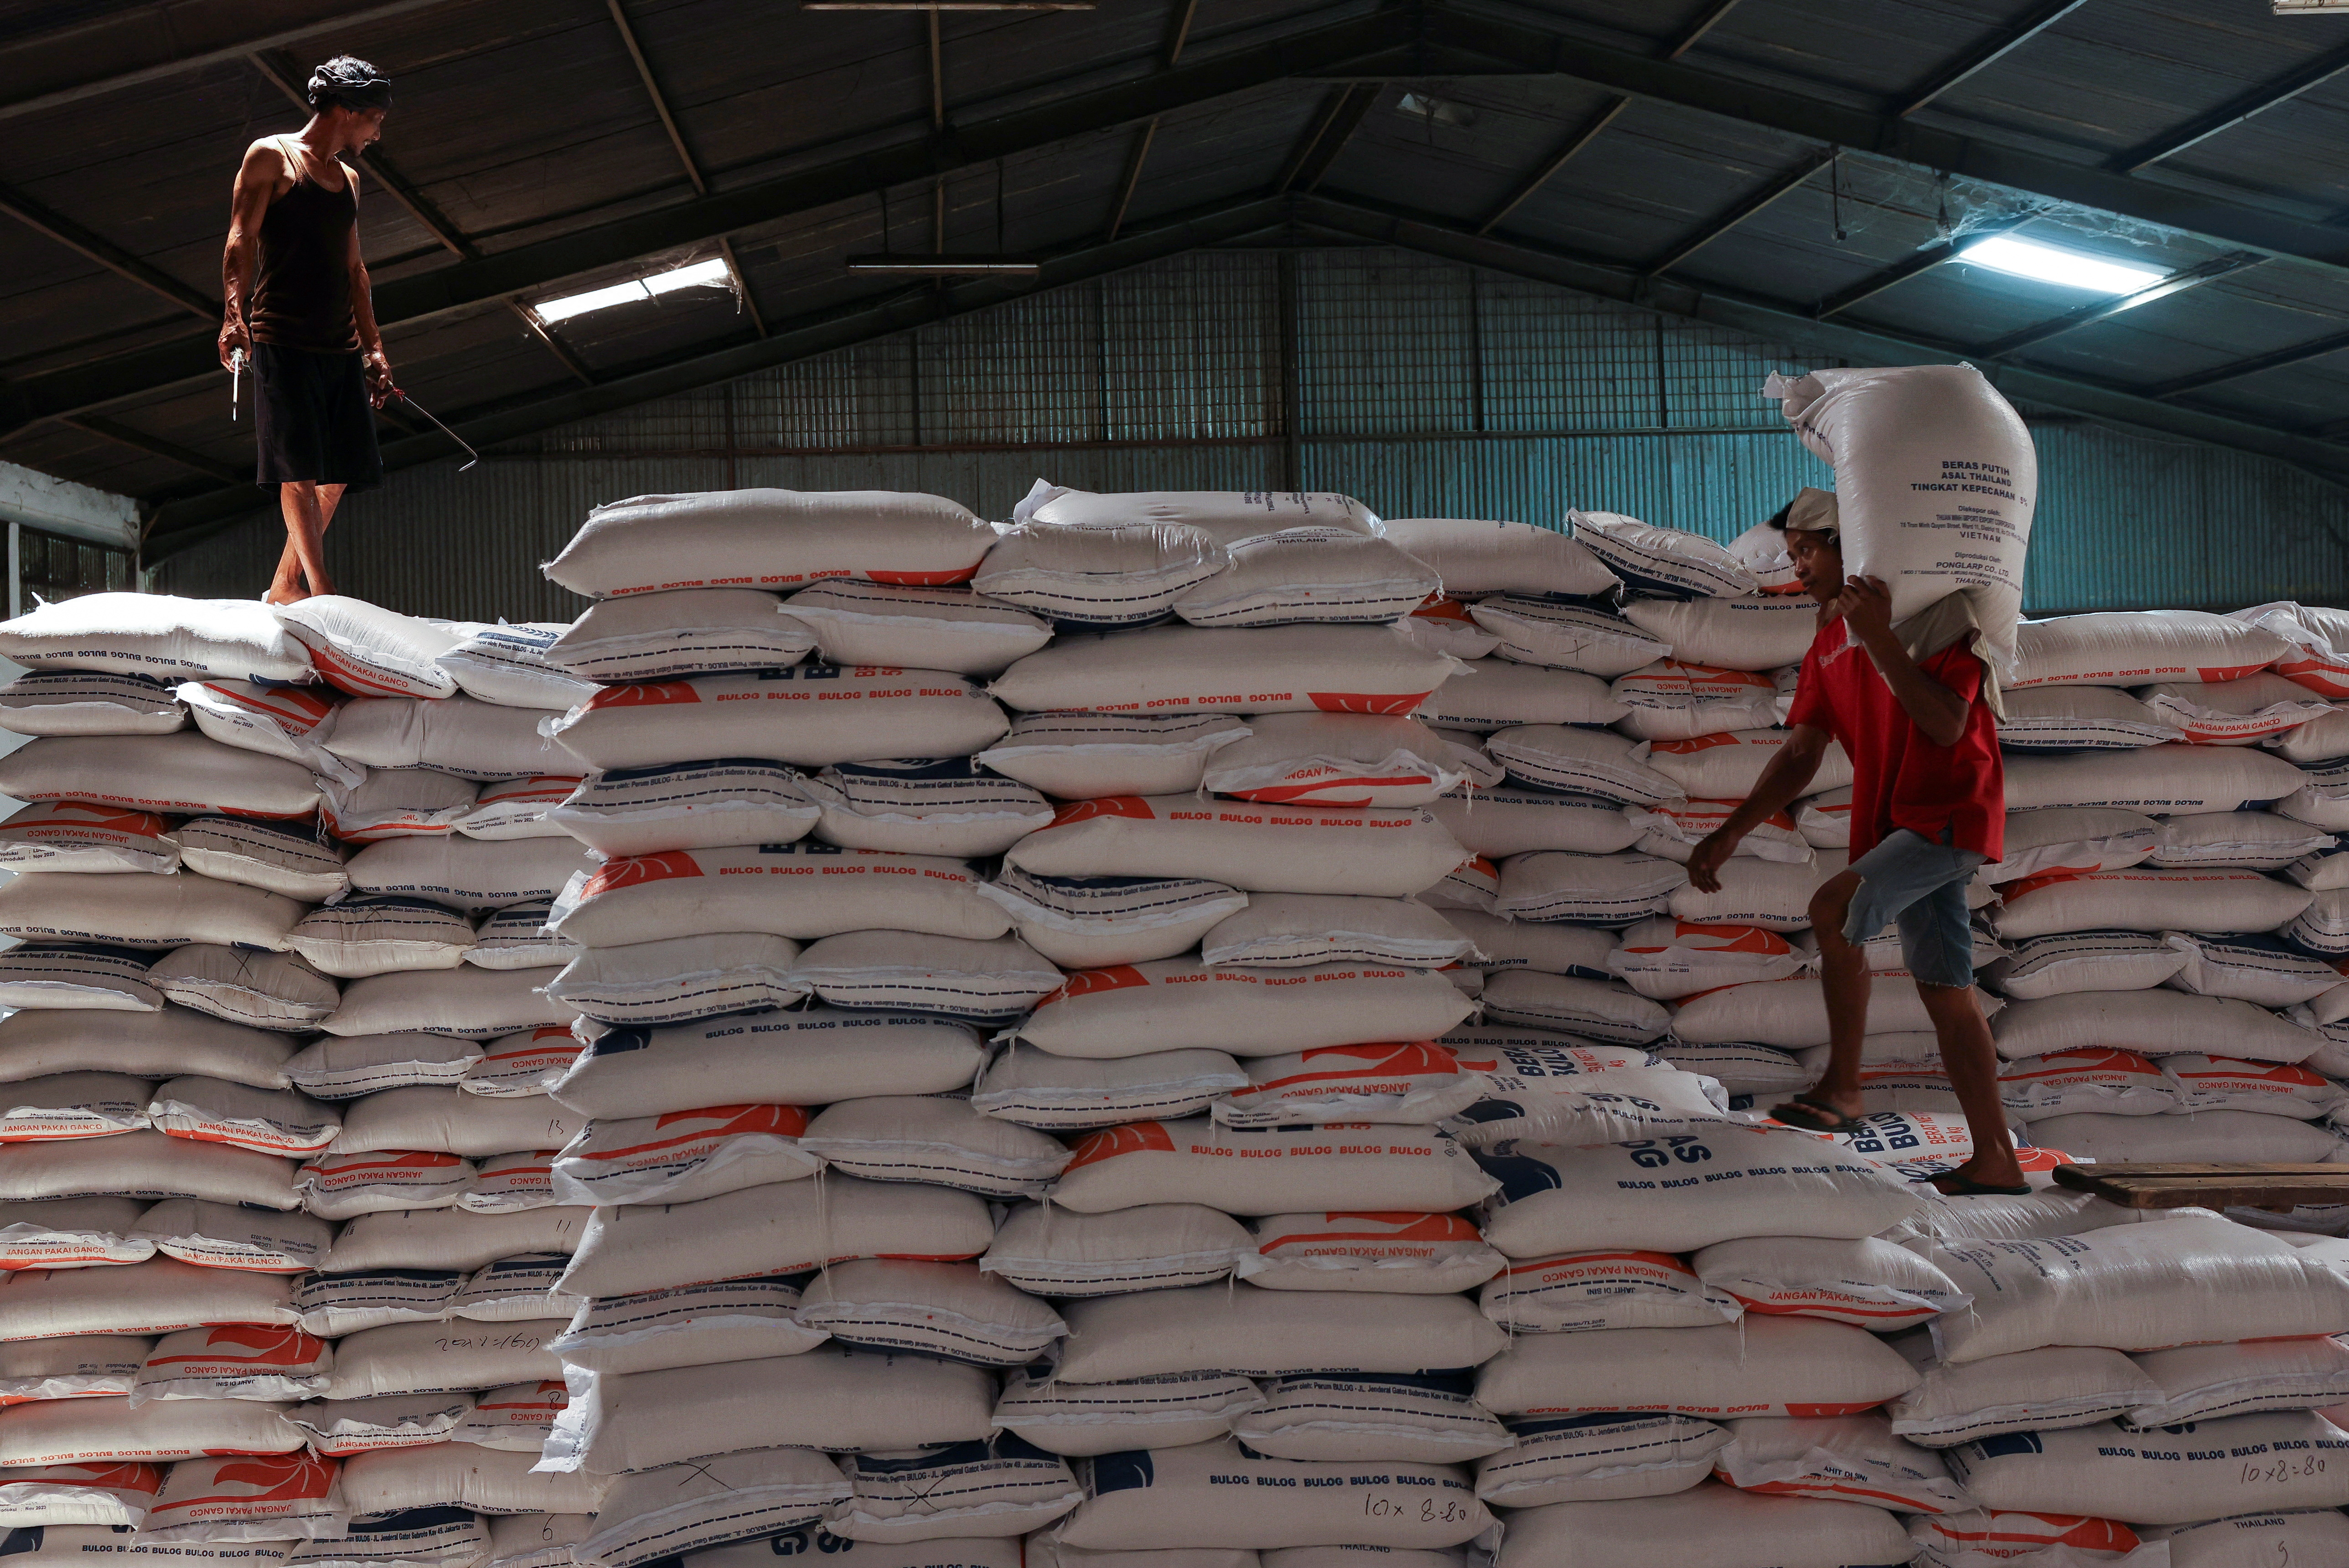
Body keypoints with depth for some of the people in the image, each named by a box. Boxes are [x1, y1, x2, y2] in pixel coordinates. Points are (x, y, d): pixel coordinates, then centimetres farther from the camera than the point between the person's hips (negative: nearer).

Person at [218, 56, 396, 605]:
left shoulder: (348, 177, 22)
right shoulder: (271, 156, 1)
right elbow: (241, 241, -8)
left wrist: (373, 348, 20)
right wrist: (234, 313, -23)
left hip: (341, 348, 7)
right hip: (283, 342, -7)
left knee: (344, 471, 5)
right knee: (300, 469, -8)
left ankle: (285, 585, 15)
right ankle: (320, 590, -7)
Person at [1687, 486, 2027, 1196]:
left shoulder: (1932, 612, -10)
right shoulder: (1830, 641, 13)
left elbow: (1947, 726, -21)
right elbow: (1801, 753, 10)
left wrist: (1881, 639, -26)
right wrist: (1731, 832, 1)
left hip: (1952, 812, -8)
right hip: (1897, 822, 8)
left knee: (1833, 907, -27)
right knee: (1945, 991, 8)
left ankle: (1842, 1086, -18)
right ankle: (1995, 1160, 12)